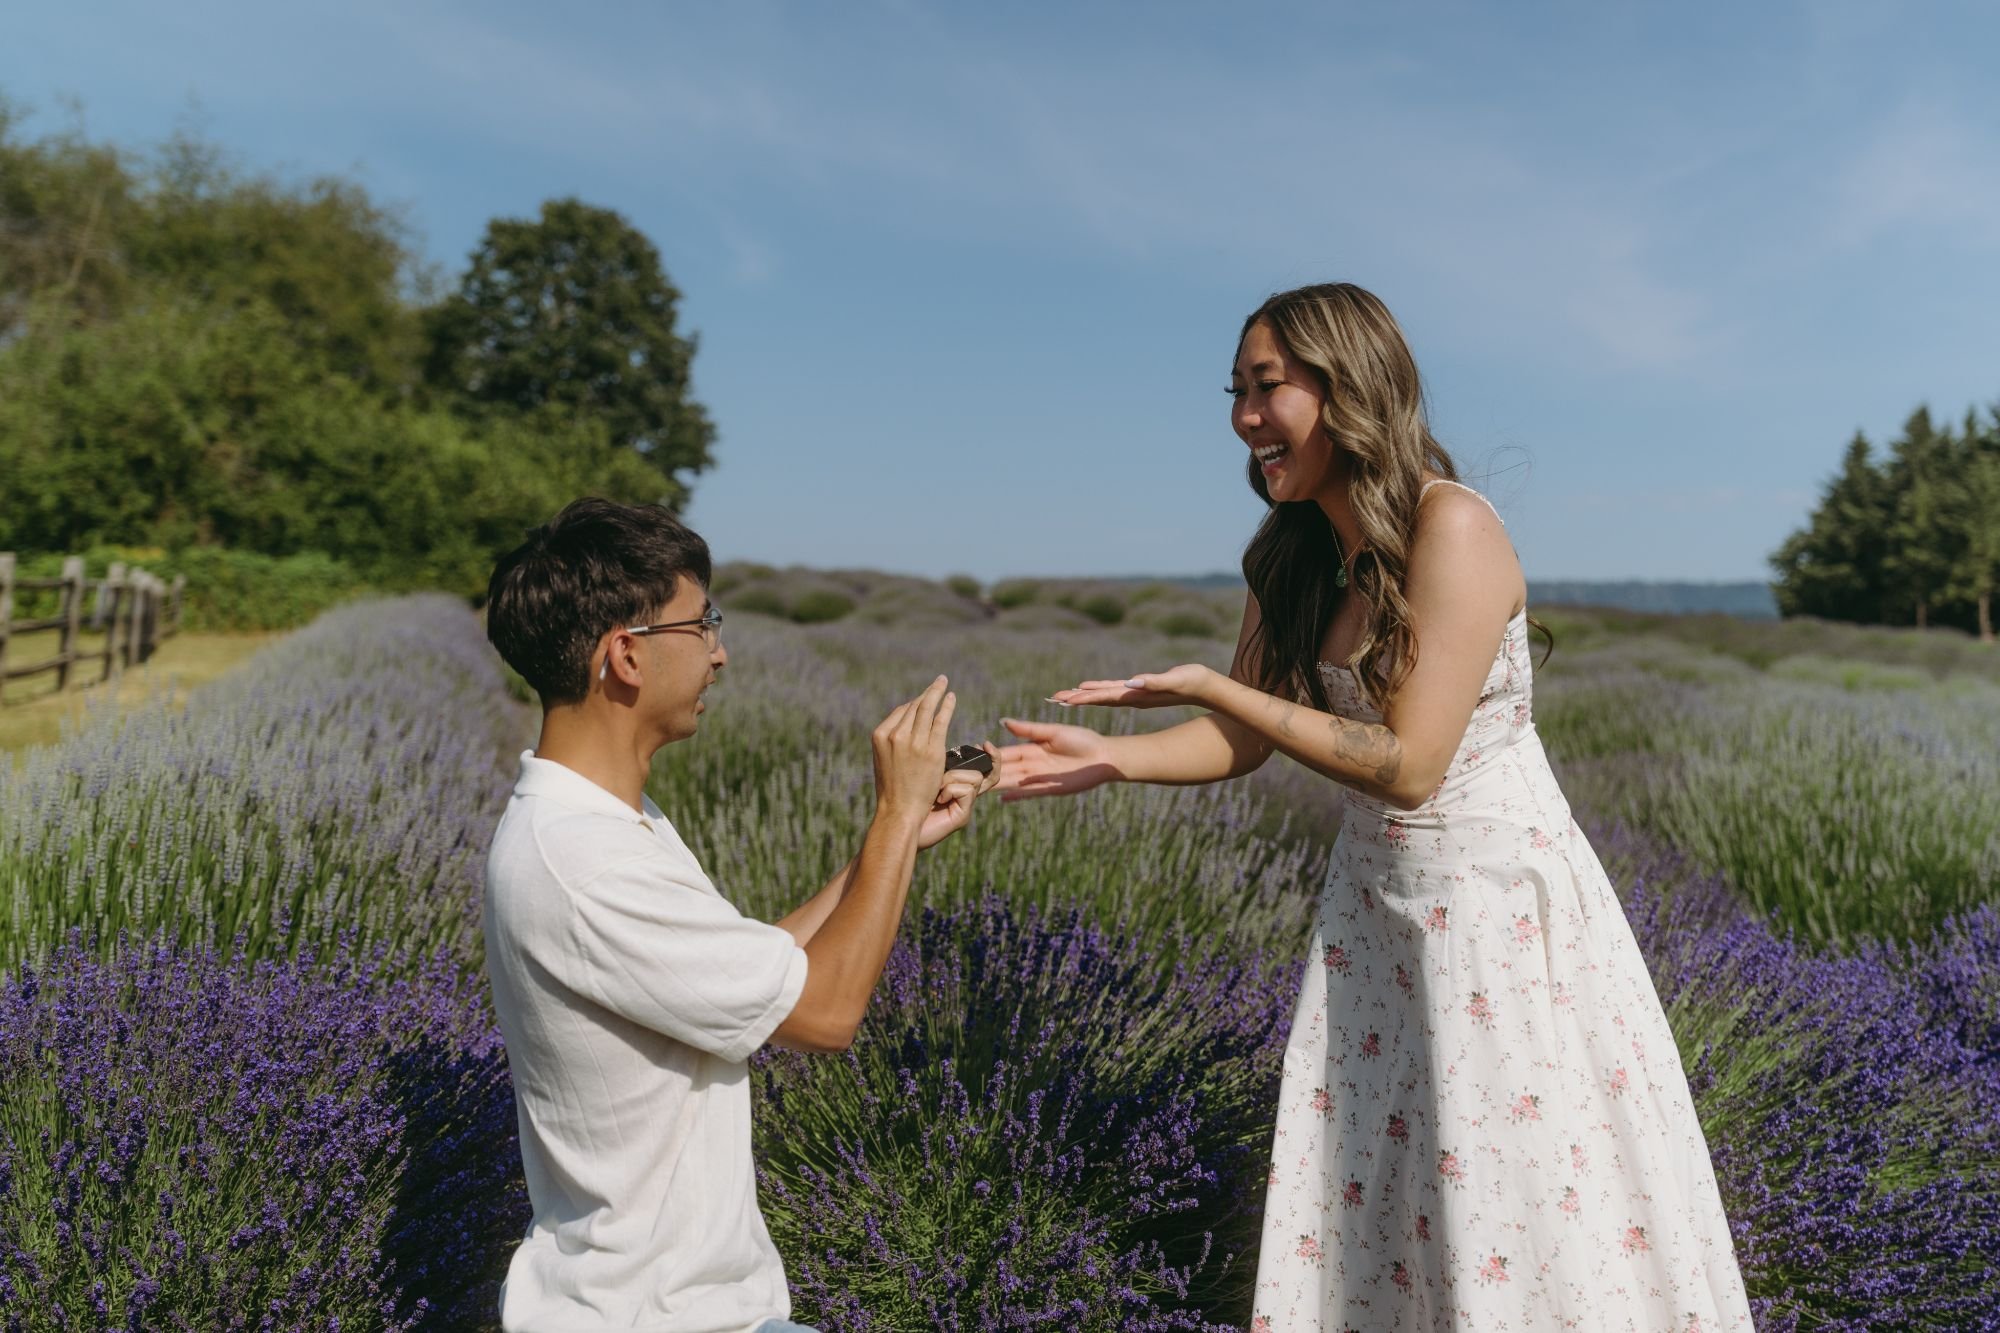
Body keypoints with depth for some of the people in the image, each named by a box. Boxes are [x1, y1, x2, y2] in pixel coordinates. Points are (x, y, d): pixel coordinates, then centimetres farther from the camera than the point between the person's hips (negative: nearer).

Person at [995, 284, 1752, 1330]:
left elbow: (1410, 765, -24)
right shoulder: (1296, 557, 2)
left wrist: (1203, 684, -24)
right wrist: (1106, 757, -12)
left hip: (1494, 900, -6)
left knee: (1514, 1203, 7)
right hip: (1375, 901, 7)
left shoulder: (1451, 527, -20)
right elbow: (1244, 741, 4)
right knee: (1360, 1192, 15)